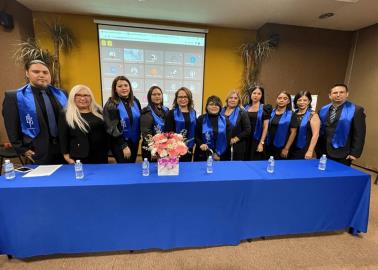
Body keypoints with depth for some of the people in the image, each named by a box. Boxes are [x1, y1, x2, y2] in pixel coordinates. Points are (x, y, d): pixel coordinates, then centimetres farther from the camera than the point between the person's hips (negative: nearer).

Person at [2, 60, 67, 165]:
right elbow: (12, 127, -2)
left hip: (64, 148, 3)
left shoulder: (61, 93, 9)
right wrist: (22, 149, -4)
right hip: (39, 152, -3)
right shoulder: (14, 97, -2)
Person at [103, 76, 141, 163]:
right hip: (119, 143, -4)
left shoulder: (135, 101, 3)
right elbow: (112, 128, -13)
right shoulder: (111, 105, -11)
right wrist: (124, 145, -16)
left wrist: (139, 136, 7)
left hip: (134, 141, 5)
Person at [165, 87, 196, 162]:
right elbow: (169, 132, -9)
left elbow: (195, 130, 12)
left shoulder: (193, 112, 7)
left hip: (189, 148, 4)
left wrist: (192, 145, 7)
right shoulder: (171, 113, -6)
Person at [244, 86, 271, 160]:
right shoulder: (245, 107, 7)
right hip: (245, 139, 3)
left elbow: (265, 127, -6)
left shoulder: (264, 108, -2)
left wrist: (261, 143, -11)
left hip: (257, 140, -3)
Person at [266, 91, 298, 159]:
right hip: (269, 146, 3)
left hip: (281, 148, -3)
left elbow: (293, 132, -7)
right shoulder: (271, 112, 5)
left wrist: (286, 148, -9)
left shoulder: (291, 115, -5)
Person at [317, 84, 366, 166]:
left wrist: (355, 153, -10)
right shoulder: (323, 110, 5)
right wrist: (318, 149, 7)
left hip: (342, 155, -4)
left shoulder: (356, 110, -6)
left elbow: (359, 134, -7)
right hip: (323, 152, 4)